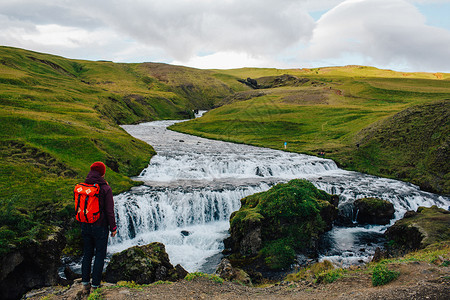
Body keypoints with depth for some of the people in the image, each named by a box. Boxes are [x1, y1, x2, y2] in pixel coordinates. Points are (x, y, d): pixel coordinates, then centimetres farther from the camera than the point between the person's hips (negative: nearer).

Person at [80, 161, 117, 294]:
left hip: (85, 226, 5)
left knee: (87, 254, 17)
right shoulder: (105, 189, -16)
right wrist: (113, 228, -3)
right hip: (100, 227, -5)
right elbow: (109, 211, -13)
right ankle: (95, 286, 11)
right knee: (100, 255, 7)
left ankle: (85, 285, 23)